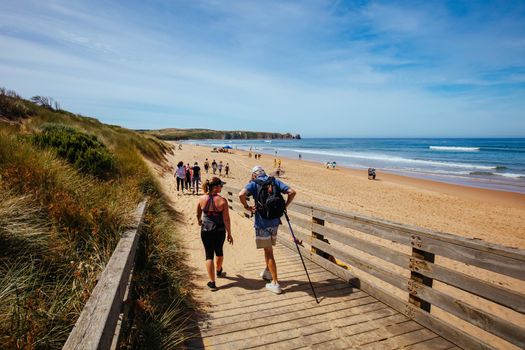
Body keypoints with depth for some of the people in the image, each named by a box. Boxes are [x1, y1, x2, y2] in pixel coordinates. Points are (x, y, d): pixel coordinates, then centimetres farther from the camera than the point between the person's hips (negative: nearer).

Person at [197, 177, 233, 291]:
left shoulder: (202, 199, -8)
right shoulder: (222, 201, -16)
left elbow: (198, 214, 9)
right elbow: (226, 219, -13)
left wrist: (199, 221, 31)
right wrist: (229, 234, -3)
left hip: (206, 231, 1)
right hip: (220, 231, 0)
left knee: (209, 255, 8)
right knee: (219, 251, 23)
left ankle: (212, 282, 8)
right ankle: (219, 271, 48)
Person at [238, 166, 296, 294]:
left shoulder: (254, 183, -4)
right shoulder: (275, 181, 6)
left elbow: (241, 194, -24)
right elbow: (292, 192, -4)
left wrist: (247, 207, -9)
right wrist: (284, 206, 5)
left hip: (262, 222, -4)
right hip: (275, 221, 4)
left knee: (269, 252, 3)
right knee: (268, 248, 25)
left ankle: (275, 283, 8)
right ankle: (268, 272, 40)